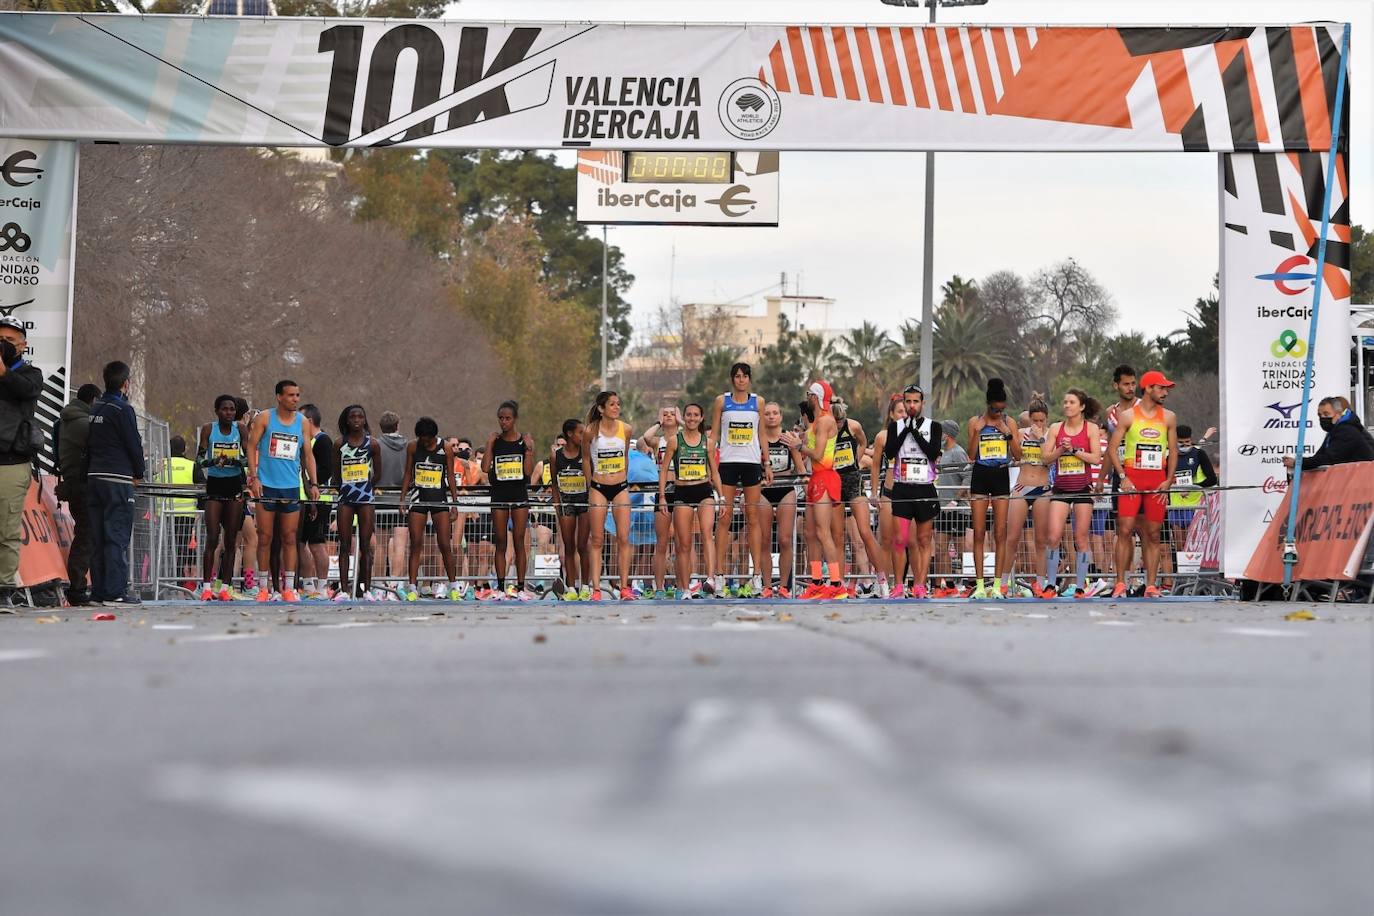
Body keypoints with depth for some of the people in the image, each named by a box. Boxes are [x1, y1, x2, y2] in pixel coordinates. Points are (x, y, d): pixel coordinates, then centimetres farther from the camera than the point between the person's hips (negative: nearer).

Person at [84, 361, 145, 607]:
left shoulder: (95, 409, 14)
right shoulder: (122, 409, -10)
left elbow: (89, 444, 15)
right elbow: (134, 445, -9)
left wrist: (91, 470, 16)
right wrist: (138, 474, 5)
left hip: (94, 477, 8)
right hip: (118, 480, -8)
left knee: (98, 538, 9)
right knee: (117, 537, -7)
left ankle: (98, 591, 10)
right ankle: (115, 592, -11)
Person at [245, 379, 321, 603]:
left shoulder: (302, 422, 8)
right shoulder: (264, 418, -1)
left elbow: (308, 454, 12)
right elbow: (252, 446, -1)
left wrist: (313, 483, 5)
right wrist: (254, 477, -10)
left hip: (292, 487, 2)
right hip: (266, 485, -2)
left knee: (290, 538, 2)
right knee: (265, 537, 0)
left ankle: (288, 587, 5)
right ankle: (263, 587, 7)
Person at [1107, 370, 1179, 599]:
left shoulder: (1168, 417, 9)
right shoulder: (1127, 416, 1)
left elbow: (1173, 450, 12)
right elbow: (1112, 448, 1)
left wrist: (1168, 481, 1)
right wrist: (1123, 477, -9)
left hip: (1157, 481, 3)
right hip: (1131, 479, -2)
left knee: (1153, 535, 3)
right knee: (1125, 530, -9)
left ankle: (1151, 586, 5)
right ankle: (1120, 584, -6)